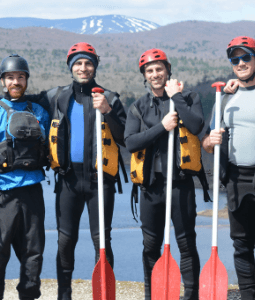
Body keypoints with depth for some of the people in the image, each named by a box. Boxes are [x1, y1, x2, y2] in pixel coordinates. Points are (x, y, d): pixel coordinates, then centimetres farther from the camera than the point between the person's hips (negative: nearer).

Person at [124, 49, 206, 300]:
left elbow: (196, 125, -18)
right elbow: (130, 142, -6)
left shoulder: (188, 97, 3)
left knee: (187, 244, 1)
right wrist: (162, 127, -14)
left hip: (180, 182, -2)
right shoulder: (139, 106, 9)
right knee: (151, 246, 10)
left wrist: (176, 97, -12)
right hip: (152, 183, 3)